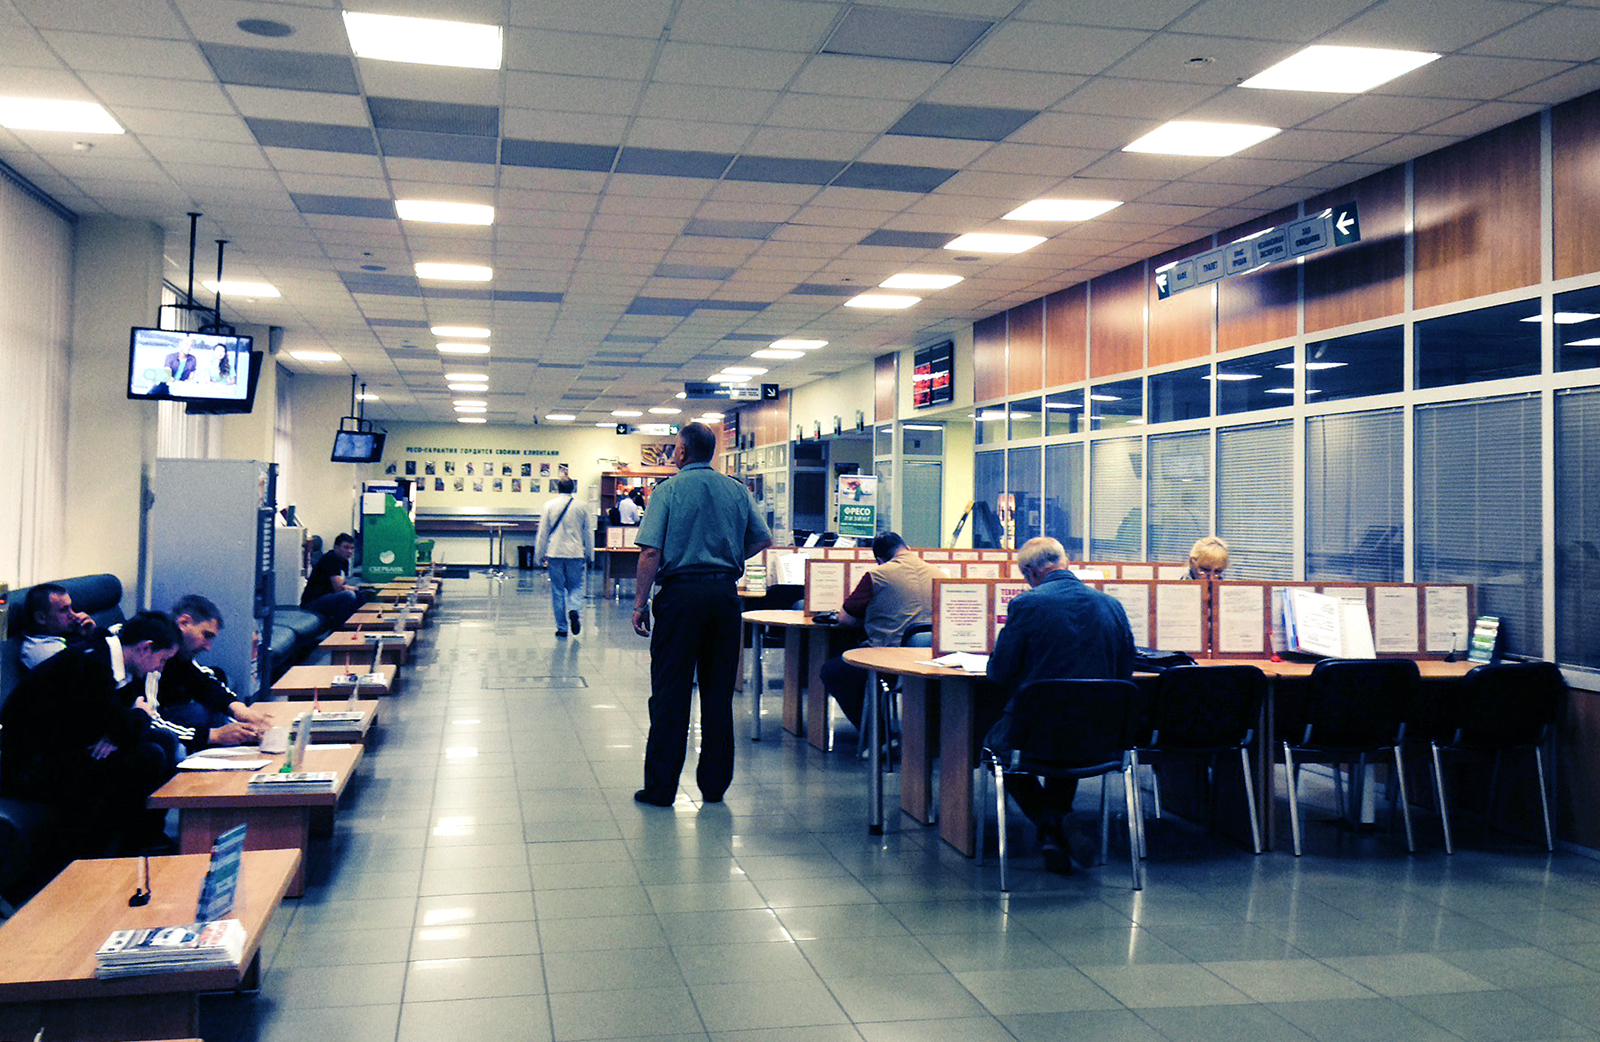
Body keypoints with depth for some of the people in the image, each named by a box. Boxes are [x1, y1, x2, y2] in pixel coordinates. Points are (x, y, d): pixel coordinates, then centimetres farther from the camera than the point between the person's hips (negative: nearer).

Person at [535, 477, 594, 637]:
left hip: (554, 553, 0)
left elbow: (542, 532, 2)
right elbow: (589, 533, 6)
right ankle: (573, 609, -19)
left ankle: (561, 627, 6)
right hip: (576, 553, 0)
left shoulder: (549, 505, -1)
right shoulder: (582, 507, 0)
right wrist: (589, 555, 16)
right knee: (576, 587, 11)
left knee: (558, 590, 6)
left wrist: (541, 553, 11)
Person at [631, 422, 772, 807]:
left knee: (670, 693, 1)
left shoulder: (668, 490, -4)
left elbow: (651, 551, -11)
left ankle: (661, 786, 4)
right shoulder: (736, 490, 8)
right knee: (719, 692, 10)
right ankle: (714, 783, 16)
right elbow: (763, 540, 12)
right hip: (725, 592, 4)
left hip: (681, 592, -4)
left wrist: (640, 603, -7)